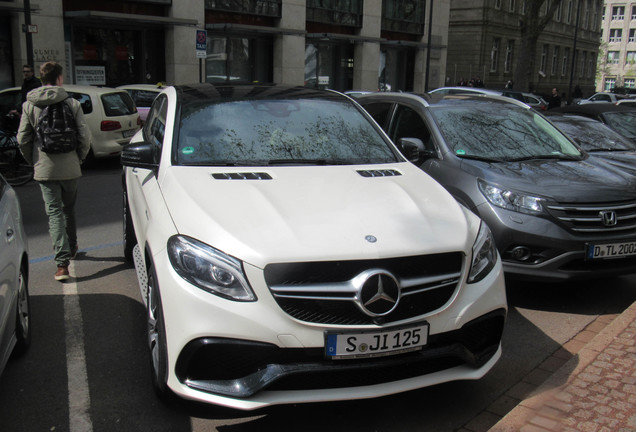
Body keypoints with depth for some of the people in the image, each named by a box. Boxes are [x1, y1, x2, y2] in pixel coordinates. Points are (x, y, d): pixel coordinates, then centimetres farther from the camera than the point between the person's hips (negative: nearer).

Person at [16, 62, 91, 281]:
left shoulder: (29, 106, -2)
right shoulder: (72, 103, -4)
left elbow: (22, 140, -1)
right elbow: (85, 136, -6)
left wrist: (34, 162, 15)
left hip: (45, 170, -1)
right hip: (70, 168, 1)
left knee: (54, 213, -1)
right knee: (69, 209, 20)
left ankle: (62, 263, -10)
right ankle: (71, 248, 37)